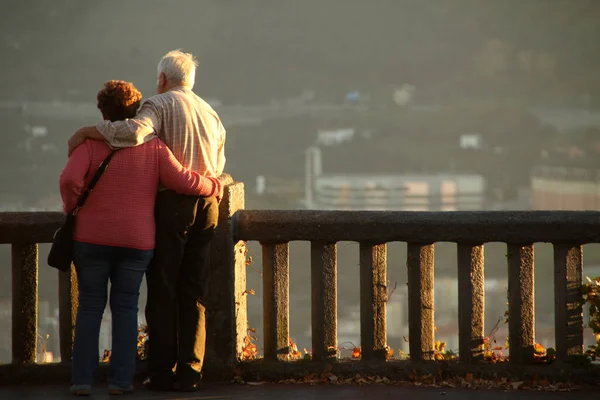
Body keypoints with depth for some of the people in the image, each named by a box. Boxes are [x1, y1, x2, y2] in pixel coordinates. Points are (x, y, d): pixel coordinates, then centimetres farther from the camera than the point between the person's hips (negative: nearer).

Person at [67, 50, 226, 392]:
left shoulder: (160, 104, -2)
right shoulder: (211, 114, 19)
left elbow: (134, 132, -22)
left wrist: (86, 131, -13)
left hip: (172, 201, -5)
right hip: (208, 203, 5)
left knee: (162, 290, -1)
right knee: (194, 293, 7)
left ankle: (162, 373, -3)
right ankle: (190, 373, 3)